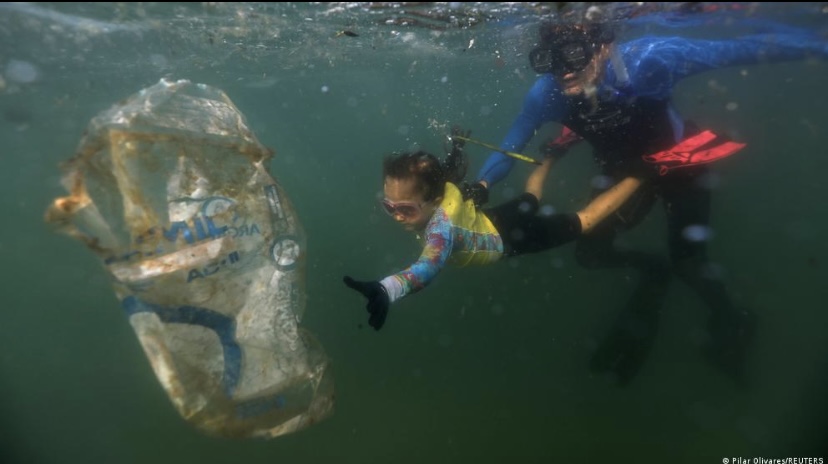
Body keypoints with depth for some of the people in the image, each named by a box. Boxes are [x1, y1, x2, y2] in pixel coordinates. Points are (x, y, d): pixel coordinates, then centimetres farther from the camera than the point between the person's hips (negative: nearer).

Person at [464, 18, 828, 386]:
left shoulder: (647, 60, -35)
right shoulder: (546, 94, -25)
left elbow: (739, 50, -28)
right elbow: (512, 144, -13)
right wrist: (483, 184, -27)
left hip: (680, 167, -3)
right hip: (624, 172, 4)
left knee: (688, 264, -4)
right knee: (589, 253, 1)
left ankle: (730, 323, 30)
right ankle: (651, 271, 33)